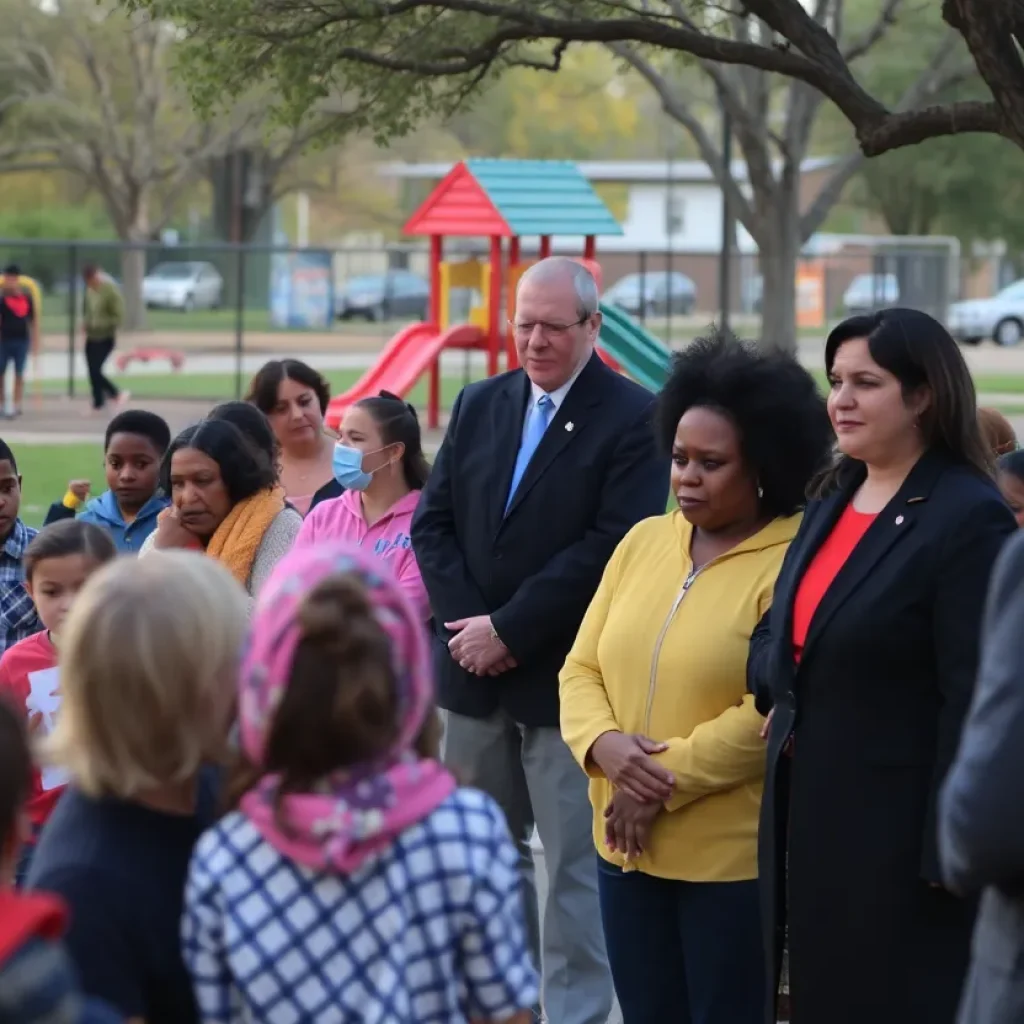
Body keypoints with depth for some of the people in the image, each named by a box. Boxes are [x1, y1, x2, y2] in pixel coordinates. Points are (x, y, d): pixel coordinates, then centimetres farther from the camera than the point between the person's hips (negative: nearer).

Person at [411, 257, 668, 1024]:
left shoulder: (633, 419, -8)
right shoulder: (479, 406, 11)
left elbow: (610, 546, -16)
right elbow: (433, 523, 8)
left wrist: (510, 630, -16)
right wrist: (467, 626, -7)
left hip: (566, 676, -6)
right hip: (475, 671, 6)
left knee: (576, 862, -2)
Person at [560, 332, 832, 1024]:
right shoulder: (643, 540, 8)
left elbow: (772, 714, -18)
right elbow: (582, 668, 8)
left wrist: (665, 781, -16)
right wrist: (604, 745, -12)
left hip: (735, 856, -6)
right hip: (626, 845, 6)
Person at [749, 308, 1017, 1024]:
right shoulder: (833, 500, 12)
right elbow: (781, 633, 22)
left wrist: (948, 854, -18)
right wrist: (773, 683, -1)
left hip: (899, 830, -8)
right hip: (810, 811, 8)